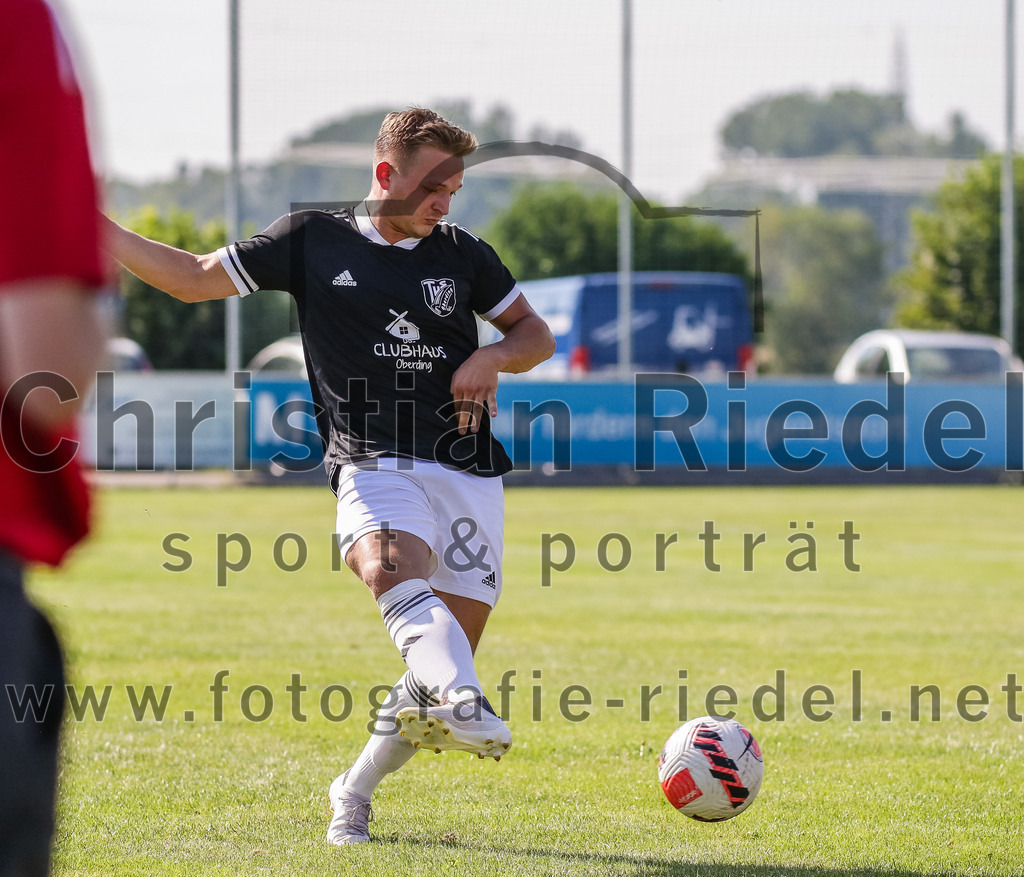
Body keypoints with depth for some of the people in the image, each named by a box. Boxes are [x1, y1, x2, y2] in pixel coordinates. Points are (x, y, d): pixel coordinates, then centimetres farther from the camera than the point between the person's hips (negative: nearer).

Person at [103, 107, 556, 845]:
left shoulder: (462, 254, 14)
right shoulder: (312, 241, 8)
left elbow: (537, 334, 24)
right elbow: (195, 279, 15)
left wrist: (495, 356, 2)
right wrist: (94, 229, 8)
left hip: (468, 472, 3)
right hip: (374, 464, -3)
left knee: (450, 653, -4)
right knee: (392, 565, -37)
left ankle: (356, 792, 18)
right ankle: (461, 702, -63)